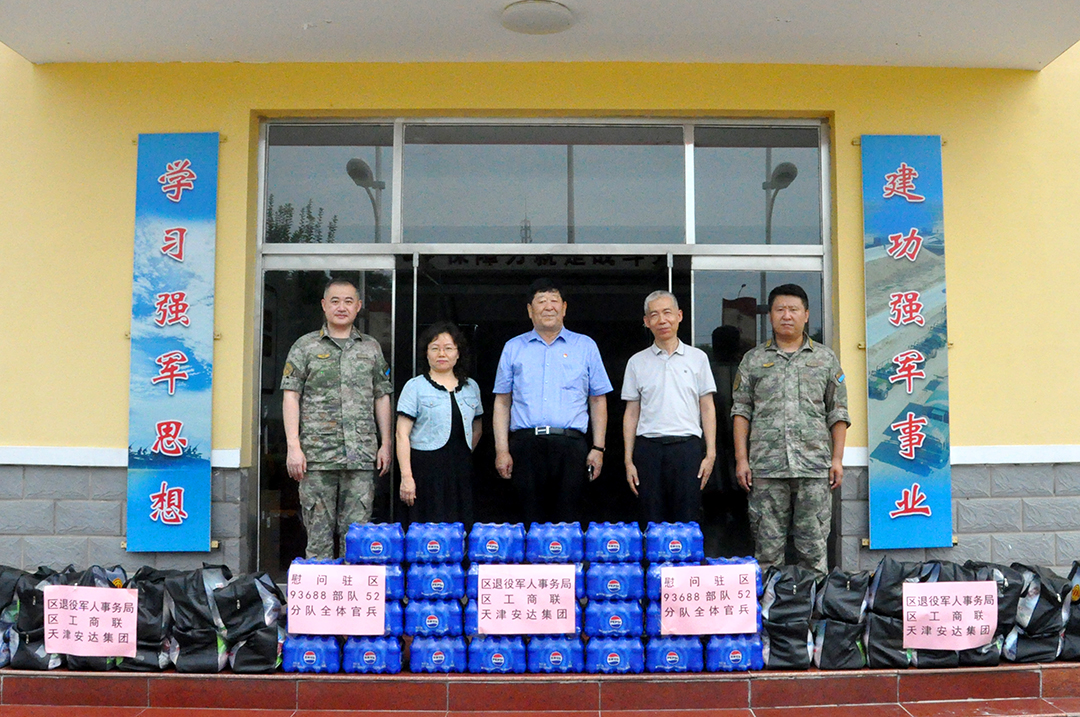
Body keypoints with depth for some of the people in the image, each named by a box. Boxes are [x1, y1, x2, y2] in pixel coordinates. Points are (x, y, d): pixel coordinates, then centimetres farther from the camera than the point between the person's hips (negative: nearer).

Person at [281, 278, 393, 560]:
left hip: (362, 454, 2)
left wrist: (385, 444, 8)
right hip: (317, 453, -2)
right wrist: (293, 446, -7)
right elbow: (291, 397, 2)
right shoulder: (305, 346, 6)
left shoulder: (371, 347, 14)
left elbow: (382, 398, 15)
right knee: (319, 531, 1)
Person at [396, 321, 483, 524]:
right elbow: (402, 435, -4)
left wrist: (463, 456, 10)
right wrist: (406, 476, -12)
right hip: (427, 469, -4)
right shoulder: (415, 387, 1)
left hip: (462, 470, 4)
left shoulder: (471, 387, 14)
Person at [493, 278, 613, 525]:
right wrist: (501, 450, 1)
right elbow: (502, 402, 11)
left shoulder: (585, 347, 13)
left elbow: (598, 401, 11)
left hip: (571, 446, -1)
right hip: (525, 446, 1)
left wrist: (598, 448, 2)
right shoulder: (513, 348, 14)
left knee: (569, 522, -3)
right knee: (532, 522, 0)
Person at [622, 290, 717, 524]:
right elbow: (631, 413, 10)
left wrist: (711, 453, 0)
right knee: (652, 524, 2)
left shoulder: (697, 358, 9)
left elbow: (707, 408, 8)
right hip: (648, 449, 1)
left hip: (687, 446, -1)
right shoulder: (637, 362, 10)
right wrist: (628, 460, 4)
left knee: (687, 523, -2)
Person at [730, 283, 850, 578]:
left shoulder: (825, 359, 12)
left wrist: (837, 459, 2)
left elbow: (838, 413, 11)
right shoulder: (753, 359, 11)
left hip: (814, 465, 0)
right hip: (766, 466, 0)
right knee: (767, 544, 2)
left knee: (813, 544, 2)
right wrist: (741, 459, 0)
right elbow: (741, 411, 9)